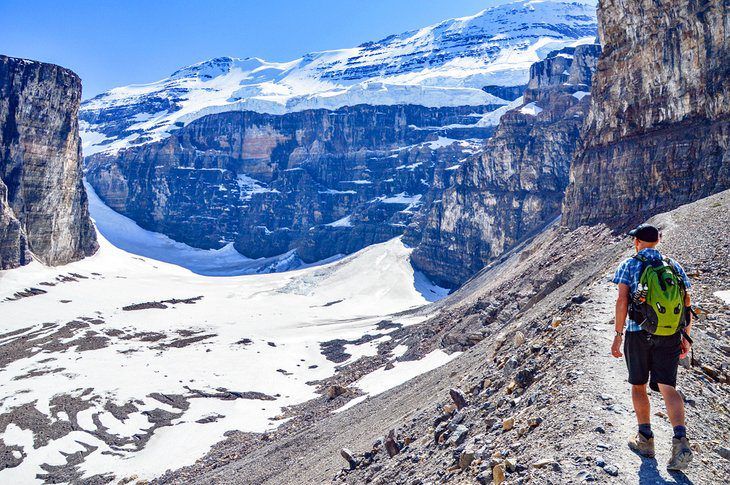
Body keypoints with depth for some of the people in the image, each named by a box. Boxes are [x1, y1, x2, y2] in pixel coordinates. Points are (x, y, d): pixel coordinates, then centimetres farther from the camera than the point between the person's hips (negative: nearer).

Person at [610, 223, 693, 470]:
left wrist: (618, 335, -6)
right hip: (670, 335, 3)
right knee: (667, 387, 0)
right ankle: (680, 439, -18)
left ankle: (645, 439, 17)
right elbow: (686, 304, 9)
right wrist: (686, 337, 15)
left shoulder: (628, 265, 0)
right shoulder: (675, 266, 11)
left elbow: (622, 300, -9)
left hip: (639, 332, -2)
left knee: (638, 386, 12)